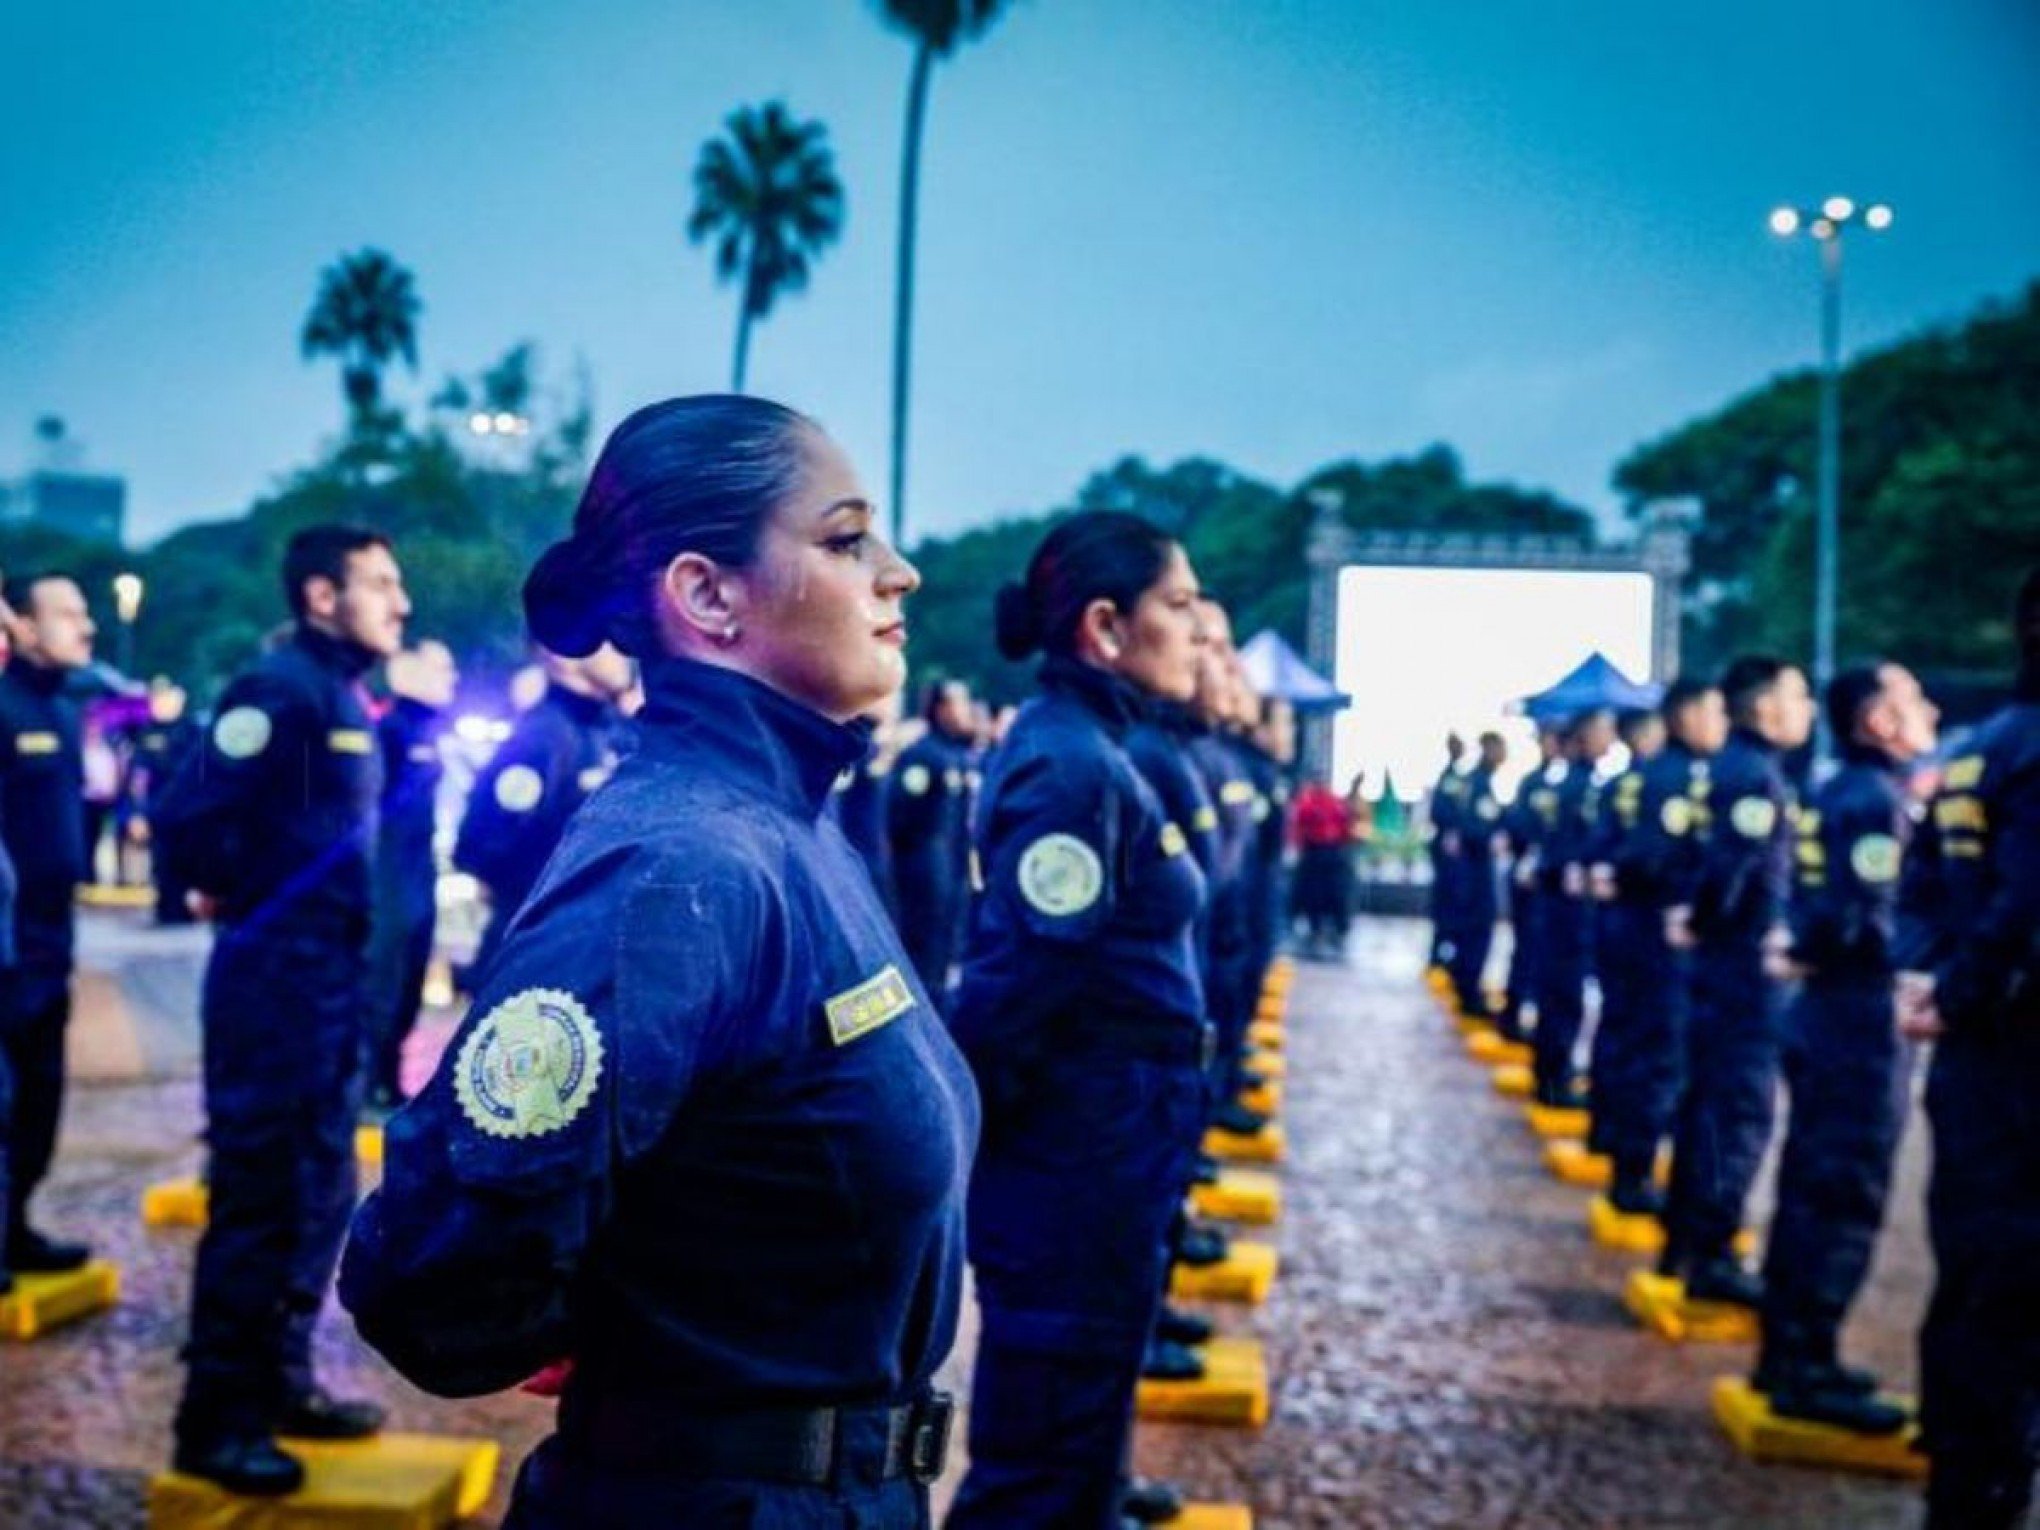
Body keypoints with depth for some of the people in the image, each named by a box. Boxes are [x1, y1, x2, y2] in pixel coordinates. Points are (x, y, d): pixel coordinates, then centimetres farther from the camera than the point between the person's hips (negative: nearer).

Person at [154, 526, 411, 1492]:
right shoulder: (279, 689, -15)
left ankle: (281, 1383, 28)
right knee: (258, 1198, -1)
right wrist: (244, 897, -6)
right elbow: (186, 818, -22)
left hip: (332, 978, 9)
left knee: (320, 1193, 16)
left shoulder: (347, 697, 14)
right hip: (275, 980, -9)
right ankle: (217, 1419, 10)